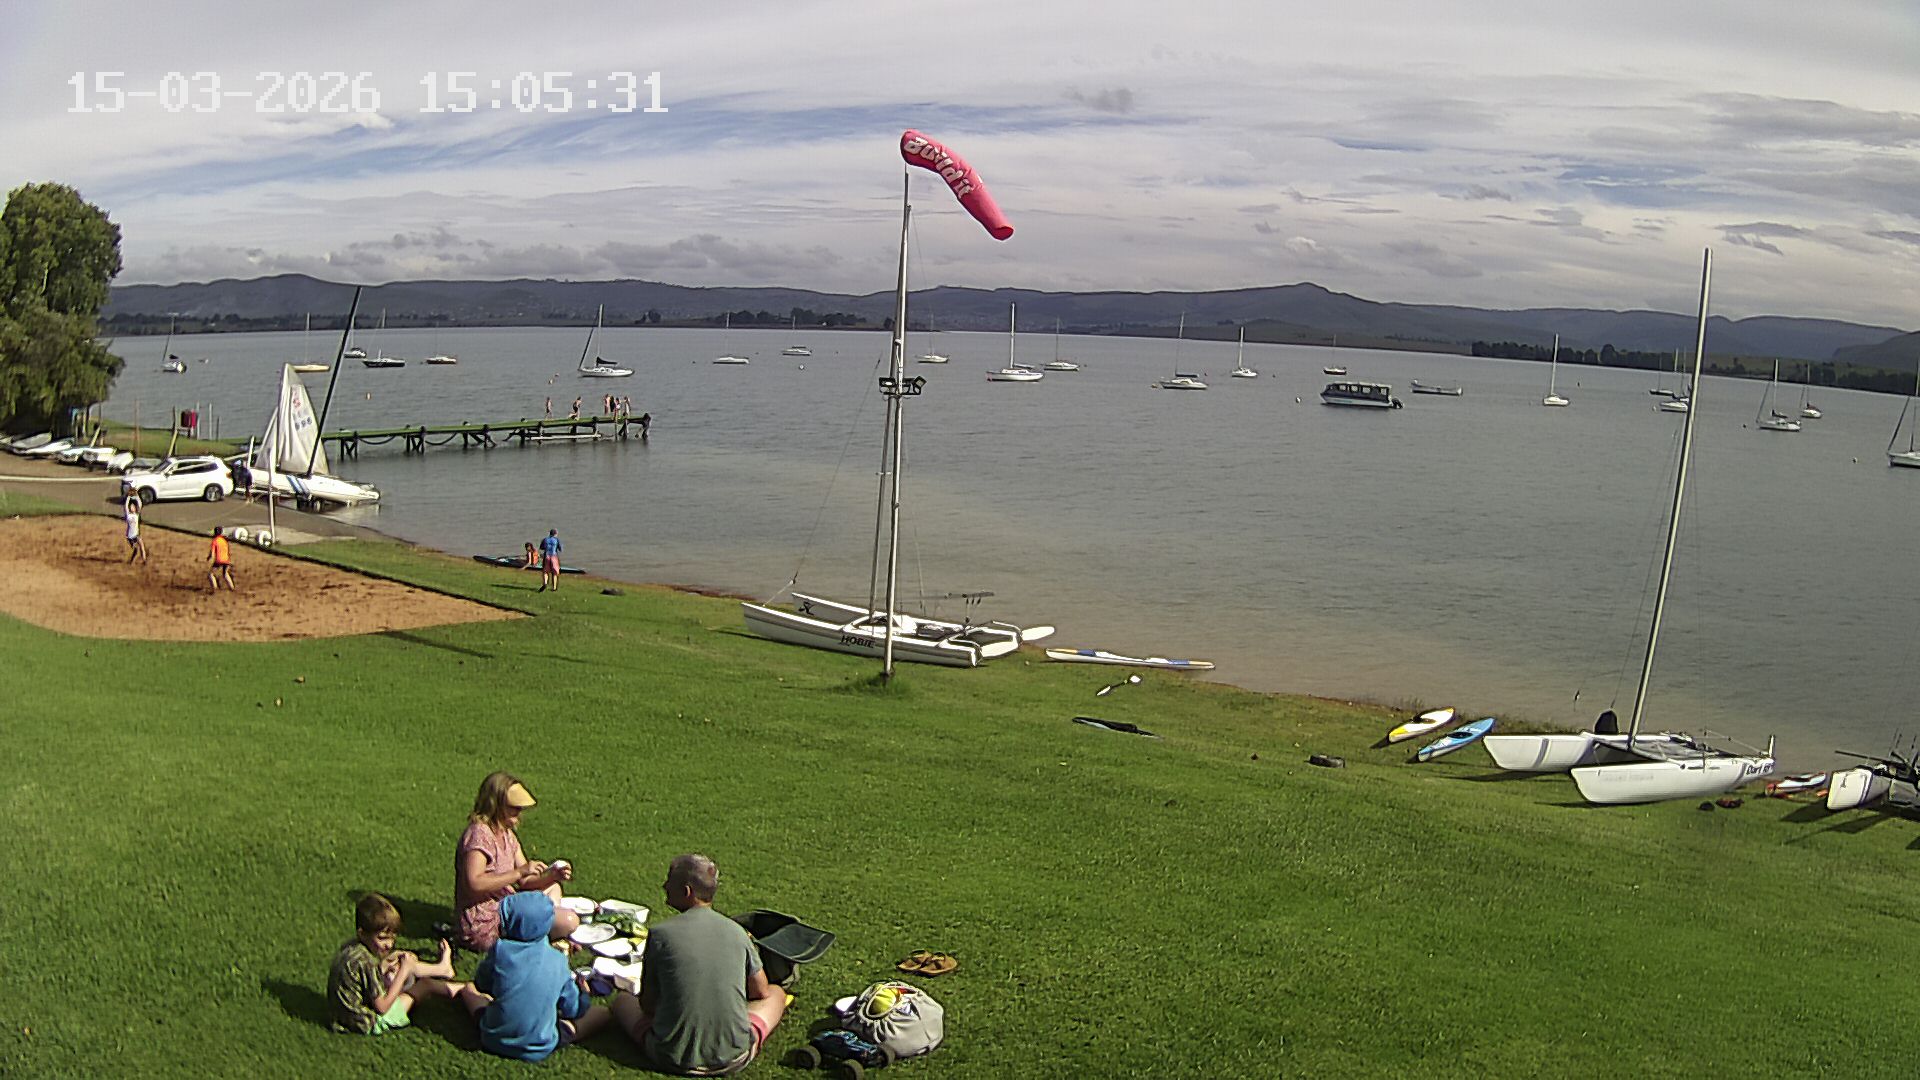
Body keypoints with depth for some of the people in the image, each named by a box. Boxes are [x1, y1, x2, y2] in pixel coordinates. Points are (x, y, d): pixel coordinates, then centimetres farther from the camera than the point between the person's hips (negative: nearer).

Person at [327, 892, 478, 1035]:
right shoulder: (366, 962, -32)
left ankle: (442, 968, 40)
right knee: (426, 985, 5)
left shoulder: (348, 948, -4)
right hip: (369, 1025, -9)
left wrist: (383, 966, -3)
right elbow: (382, 1007, -25)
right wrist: (403, 972, -19)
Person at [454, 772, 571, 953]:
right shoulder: (479, 833, -17)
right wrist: (519, 872, -27)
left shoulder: (507, 834, 13)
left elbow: (525, 881, 12)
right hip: (483, 925, -10)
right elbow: (474, 883, -29)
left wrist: (552, 875, -7)